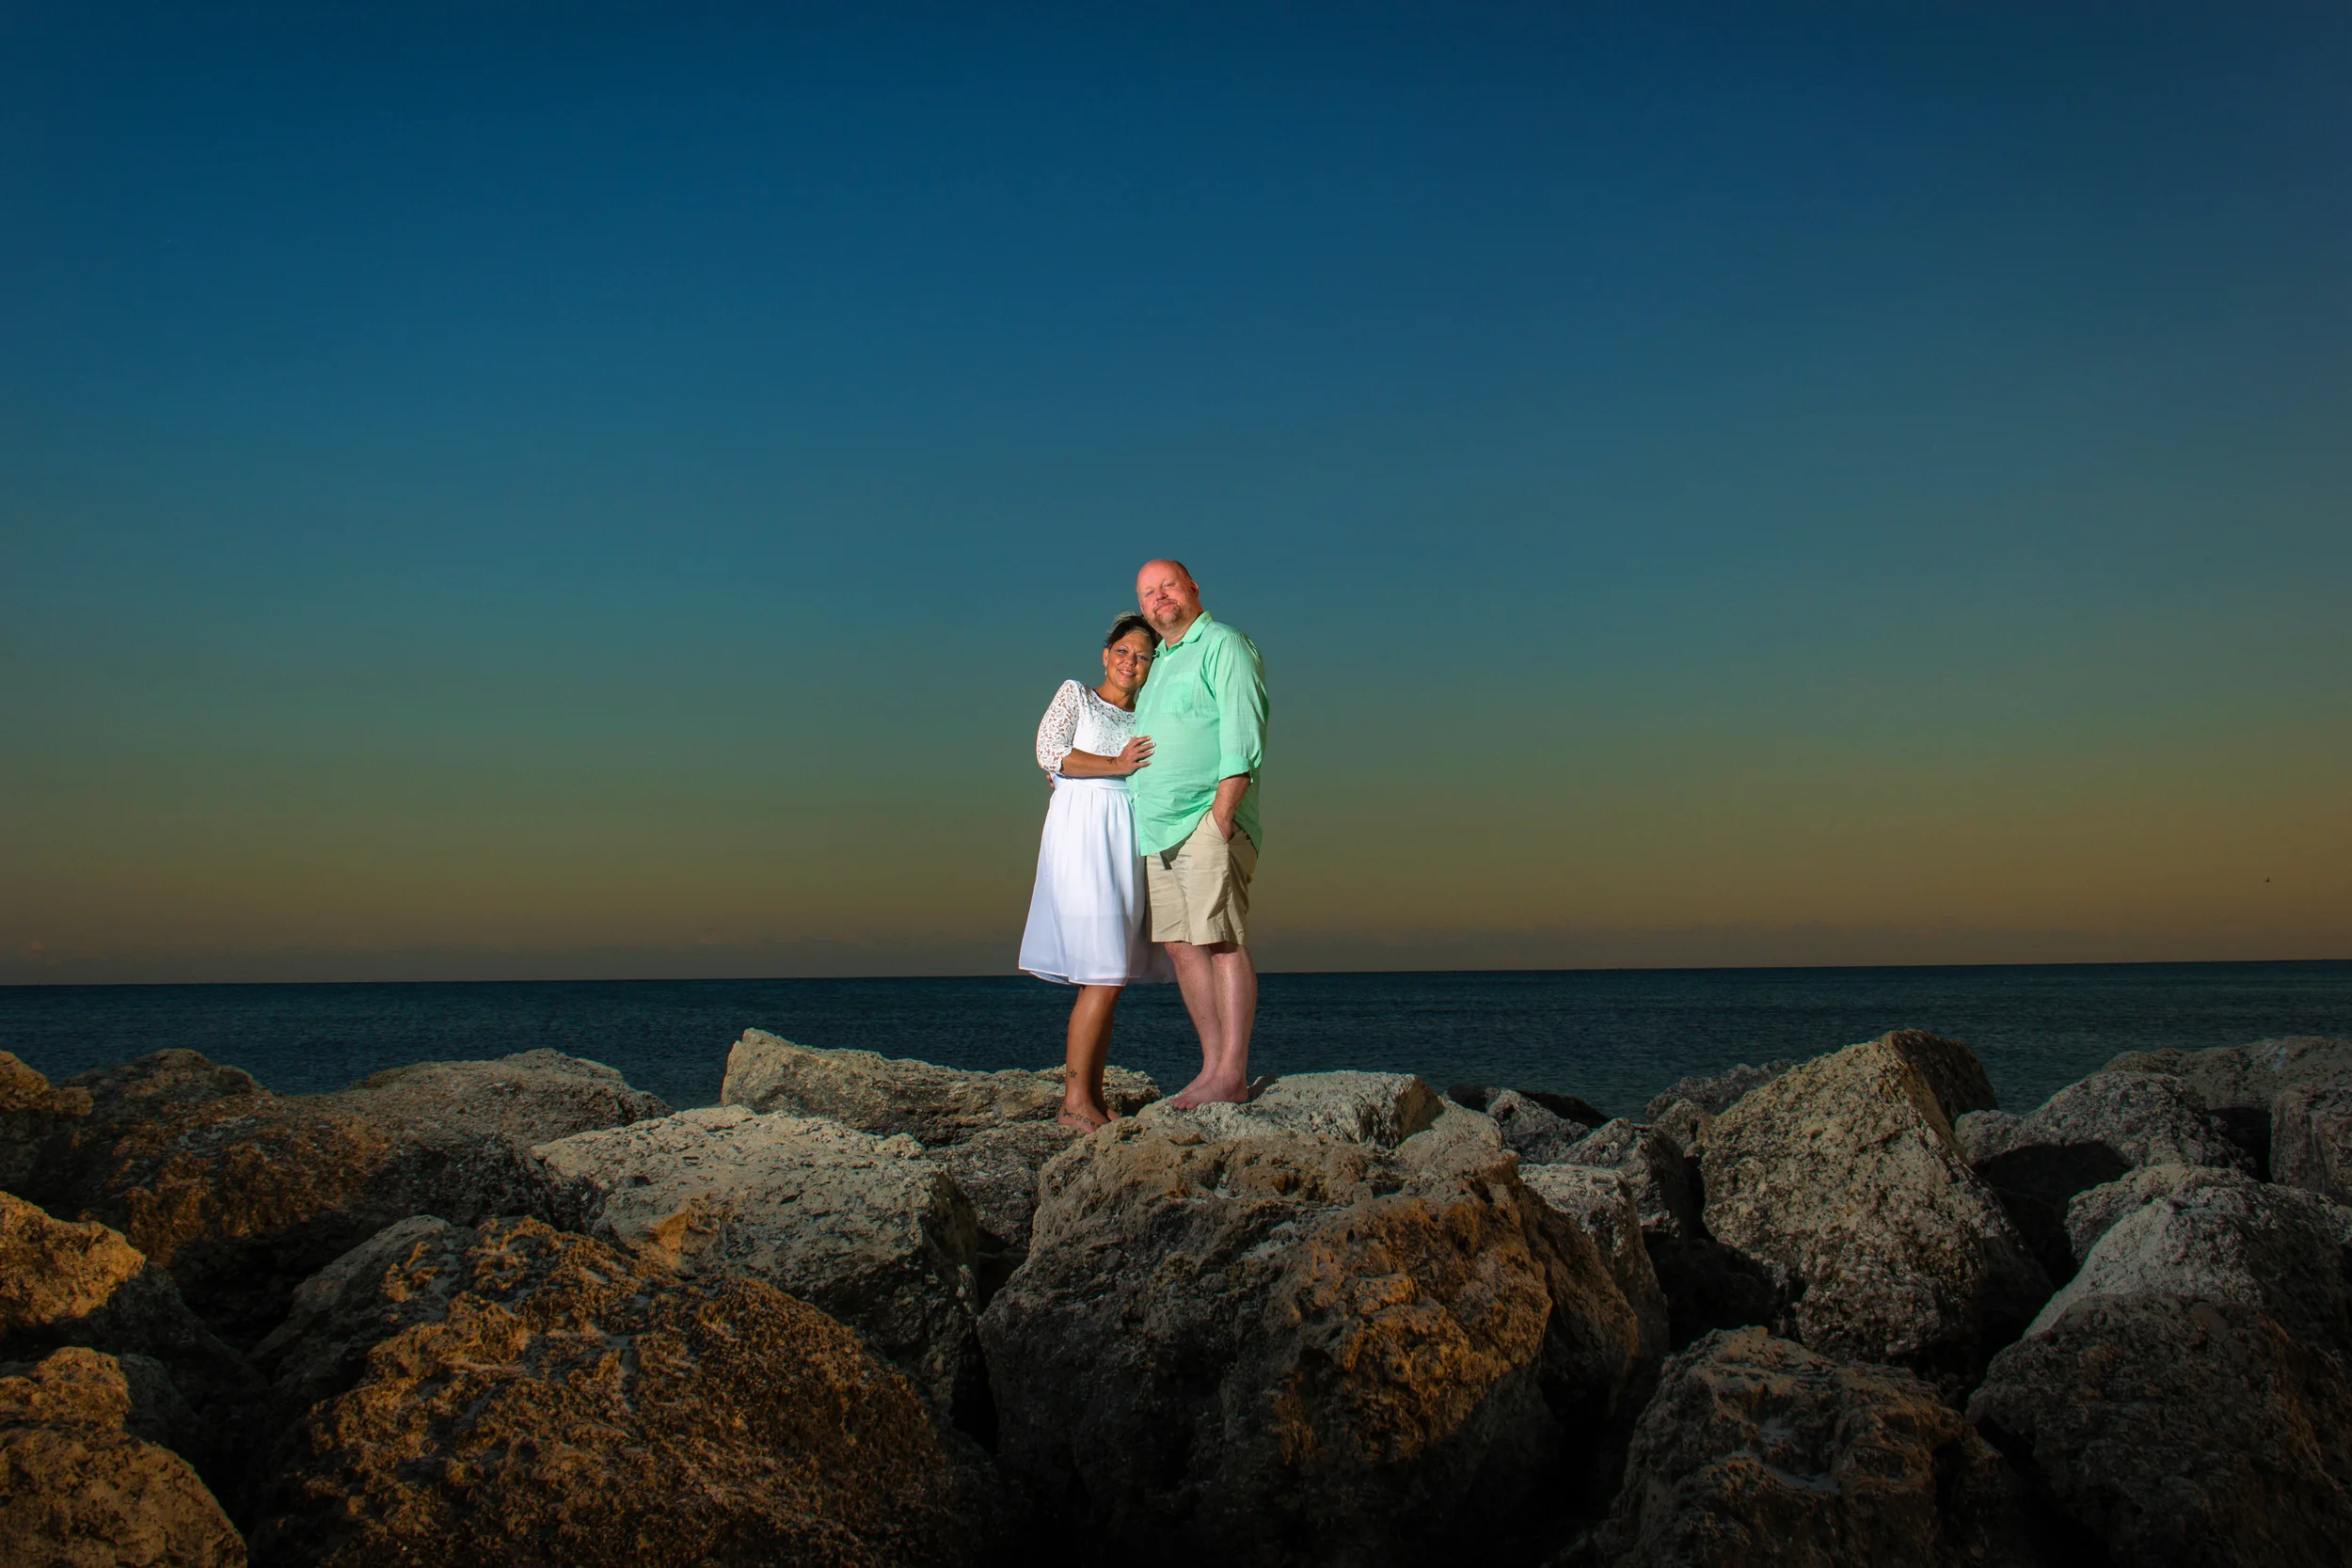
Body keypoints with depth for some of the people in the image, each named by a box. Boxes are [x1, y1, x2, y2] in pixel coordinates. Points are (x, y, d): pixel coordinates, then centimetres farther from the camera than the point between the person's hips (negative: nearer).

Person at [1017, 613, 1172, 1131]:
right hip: (1082, 833, -6)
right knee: (1102, 975, -14)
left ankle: (1092, 1097, 6)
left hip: (1128, 840, 6)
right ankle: (1074, 1099, -10)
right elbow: (1049, 753, -5)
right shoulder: (1074, 694, 8)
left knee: (1109, 975, 3)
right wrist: (1115, 765, -11)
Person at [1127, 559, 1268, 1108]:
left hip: (1209, 821, -8)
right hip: (1158, 829, 9)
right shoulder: (1160, 664, 25)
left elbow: (1242, 735, -12)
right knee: (1181, 946, 5)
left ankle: (1232, 1074, -12)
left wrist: (1222, 811, -21)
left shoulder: (1225, 645, -1)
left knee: (1223, 942, -10)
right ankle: (1213, 1066, 8)